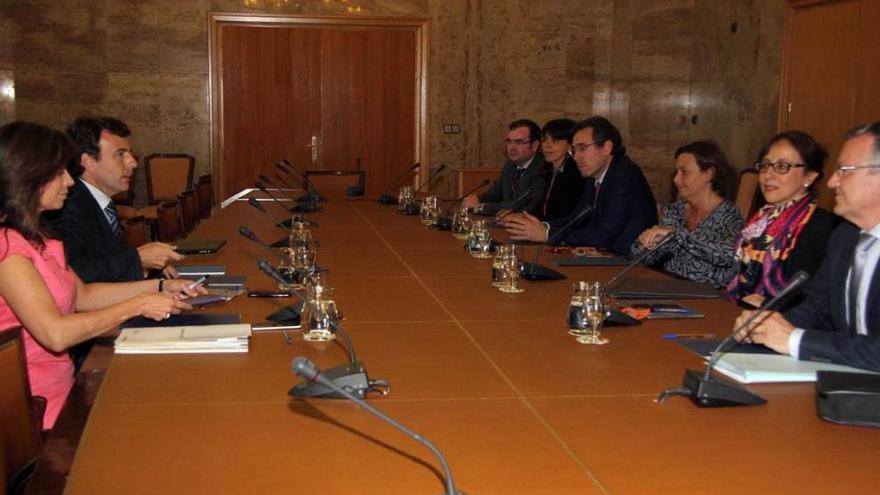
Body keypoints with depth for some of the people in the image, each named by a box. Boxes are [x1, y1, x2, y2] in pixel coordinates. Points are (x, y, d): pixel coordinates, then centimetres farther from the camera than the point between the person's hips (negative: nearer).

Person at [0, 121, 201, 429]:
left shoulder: (31, 236, 11)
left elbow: (82, 294, 14)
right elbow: (55, 333, -27)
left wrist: (160, 287, 6)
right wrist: (138, 306, -18)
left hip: (62, 383, 9)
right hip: (37, 404, -9)